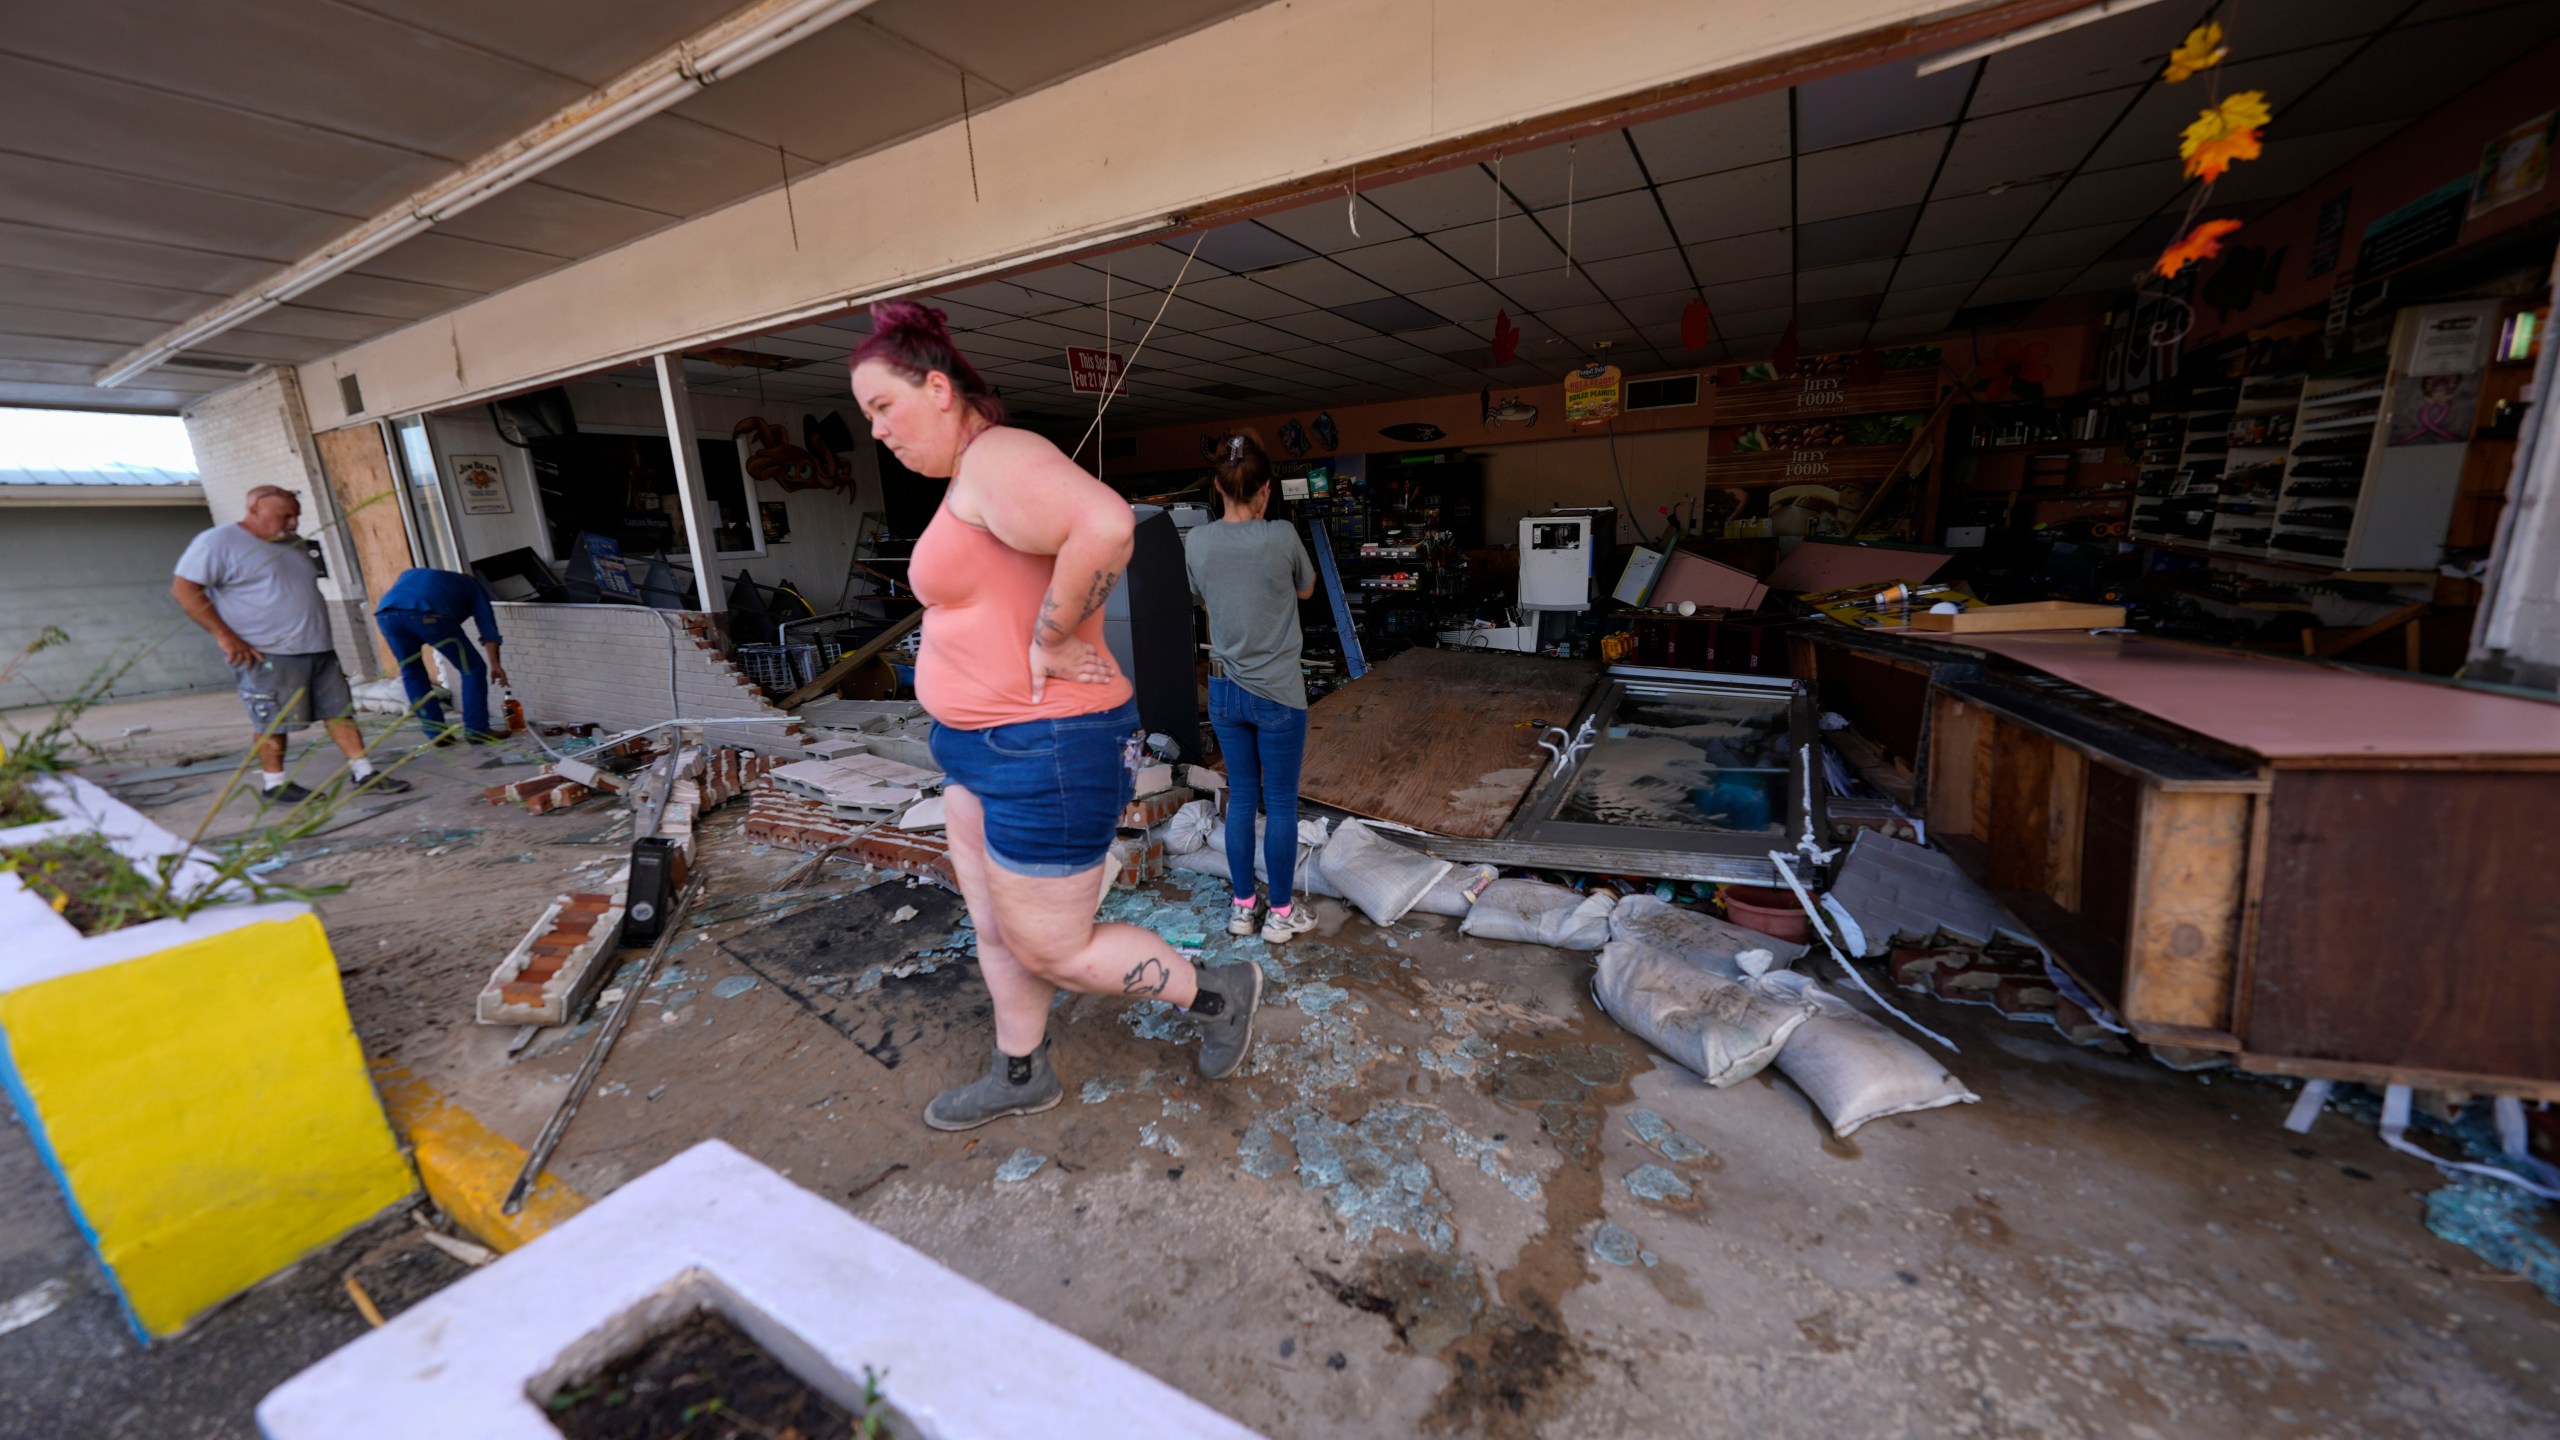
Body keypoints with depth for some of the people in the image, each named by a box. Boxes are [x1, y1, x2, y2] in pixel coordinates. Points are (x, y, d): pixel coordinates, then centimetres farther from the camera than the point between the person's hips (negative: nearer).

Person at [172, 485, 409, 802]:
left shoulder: (292, 544, 17)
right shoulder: (218, 542, -6)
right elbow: (184, 589, -10)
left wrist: (316, 635, 18)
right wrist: (225, 636, -16)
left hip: (319, 649, 7)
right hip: (267, 655, -7)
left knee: (339, 711, 5)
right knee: (275, 722, -1)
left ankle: (364, 773, 7)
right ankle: (274, 784, 11)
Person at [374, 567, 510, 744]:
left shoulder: (410, 574, 44)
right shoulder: (473, 586, 31)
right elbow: (487, 625, 22)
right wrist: (495, 664, 25)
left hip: (385, 613, 5)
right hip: (427, 613, -5)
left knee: (412, 673, 21)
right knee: (472, 668, 8)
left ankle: (437, 734, 22)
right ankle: (477, 730, 7)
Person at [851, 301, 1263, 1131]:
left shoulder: (996, 458, -18)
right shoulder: (972, 480, 14)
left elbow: (1106, 527, -37)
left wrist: (1048, 644, -26)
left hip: (1044, 751, -10)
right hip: (983, 747, 11)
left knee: (1051, 952, 4)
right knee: (997, 929, 21)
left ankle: (1219, 994, 23)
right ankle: (1020, 1077, 42)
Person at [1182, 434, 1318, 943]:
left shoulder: (1196, 542, -4)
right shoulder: (1282, 536, -14)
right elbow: (1306, 590, 6)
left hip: (1225, 689, 4)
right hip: (1278, 692, -4)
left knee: (1240, 796, 15)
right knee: (1281, 802, 7)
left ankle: (1243, 907, 26)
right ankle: (1281, 914, 20)